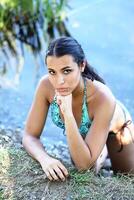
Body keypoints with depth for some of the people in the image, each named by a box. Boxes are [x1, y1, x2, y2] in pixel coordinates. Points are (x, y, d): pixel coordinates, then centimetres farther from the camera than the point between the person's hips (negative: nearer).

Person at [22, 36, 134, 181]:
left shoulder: (102, 97, -45)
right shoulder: (46, 85, -35)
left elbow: (85, 164, -44)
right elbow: (30, 136, -25)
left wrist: (68, 113, -54)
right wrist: (45, 158, -47)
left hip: (115, 127, -2)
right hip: (81, 133, 3)